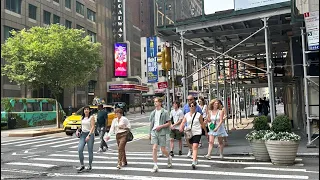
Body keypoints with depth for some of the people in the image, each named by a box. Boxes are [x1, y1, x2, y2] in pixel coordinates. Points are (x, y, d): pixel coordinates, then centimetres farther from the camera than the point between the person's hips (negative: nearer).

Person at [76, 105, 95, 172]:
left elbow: (92, 127, -13)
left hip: (90, 134, -5)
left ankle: (90, 166, 16)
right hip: (83, 134, 5)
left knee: (90, 151, 2)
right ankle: (82, 165, 4)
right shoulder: (82, 117, 13)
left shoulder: (91, 117, -6)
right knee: (79, 150, -8)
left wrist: (89, 135, -23)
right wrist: (78, 131, 5)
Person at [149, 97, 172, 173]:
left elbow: (169, 123, -5)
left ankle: (169, 157, 35)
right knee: (154, 148, -5)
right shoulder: (153, 113, 11)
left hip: (162, 132, -4)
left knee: (163, 149, 3)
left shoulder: (165, 112, -4)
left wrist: (160, 126, -16)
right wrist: (150, 133, 17)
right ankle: (155, 166, 1)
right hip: (154, 132, 4)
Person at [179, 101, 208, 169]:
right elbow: (183, 122, -3)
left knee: (195, 147, -16)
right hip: (189, 133, 4)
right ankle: (196, 159, 37)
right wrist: (181, 128, -23)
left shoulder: (198, 115, -2)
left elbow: (202, 124, 7)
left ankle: (194, 162, -21)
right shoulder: (186, 115, 5)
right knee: (193, 147, 17)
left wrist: (205, 132, 14)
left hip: (197, 133, -4)